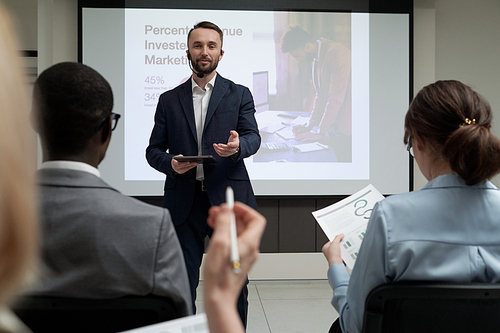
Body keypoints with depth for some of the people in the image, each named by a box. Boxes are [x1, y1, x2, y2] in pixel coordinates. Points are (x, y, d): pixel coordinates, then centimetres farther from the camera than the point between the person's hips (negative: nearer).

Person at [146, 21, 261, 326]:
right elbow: (153, 149, 11)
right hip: (184, 202, 1)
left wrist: (238, 146, -27)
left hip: (228, 199, -1)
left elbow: (253, 137, -3)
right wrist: (170, 163, -12)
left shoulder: (239, 95, 9)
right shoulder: (169, 100, 13)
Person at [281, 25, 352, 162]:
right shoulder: (316, 59, 9)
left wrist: (321, 133, -19)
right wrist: (311, 124, 4)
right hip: (332, 124, 8)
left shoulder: (337, 53, -20)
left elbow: (336, 98, -22)